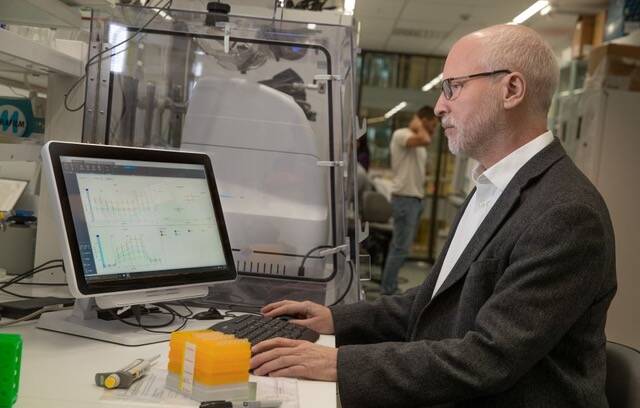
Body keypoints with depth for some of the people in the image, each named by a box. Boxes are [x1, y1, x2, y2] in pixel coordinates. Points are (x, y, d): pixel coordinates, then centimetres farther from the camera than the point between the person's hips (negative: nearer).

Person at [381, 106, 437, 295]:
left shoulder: (417, 141, 19)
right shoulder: (401, 134, -11)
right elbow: (426, 140, -28)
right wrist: (418, 126, -14)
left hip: (415, 198, 10)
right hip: (404, 198, -10)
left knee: (399, 247, 11)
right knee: (401, 248, -10)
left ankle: (389, 289, 17)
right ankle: (388, 293, -5)